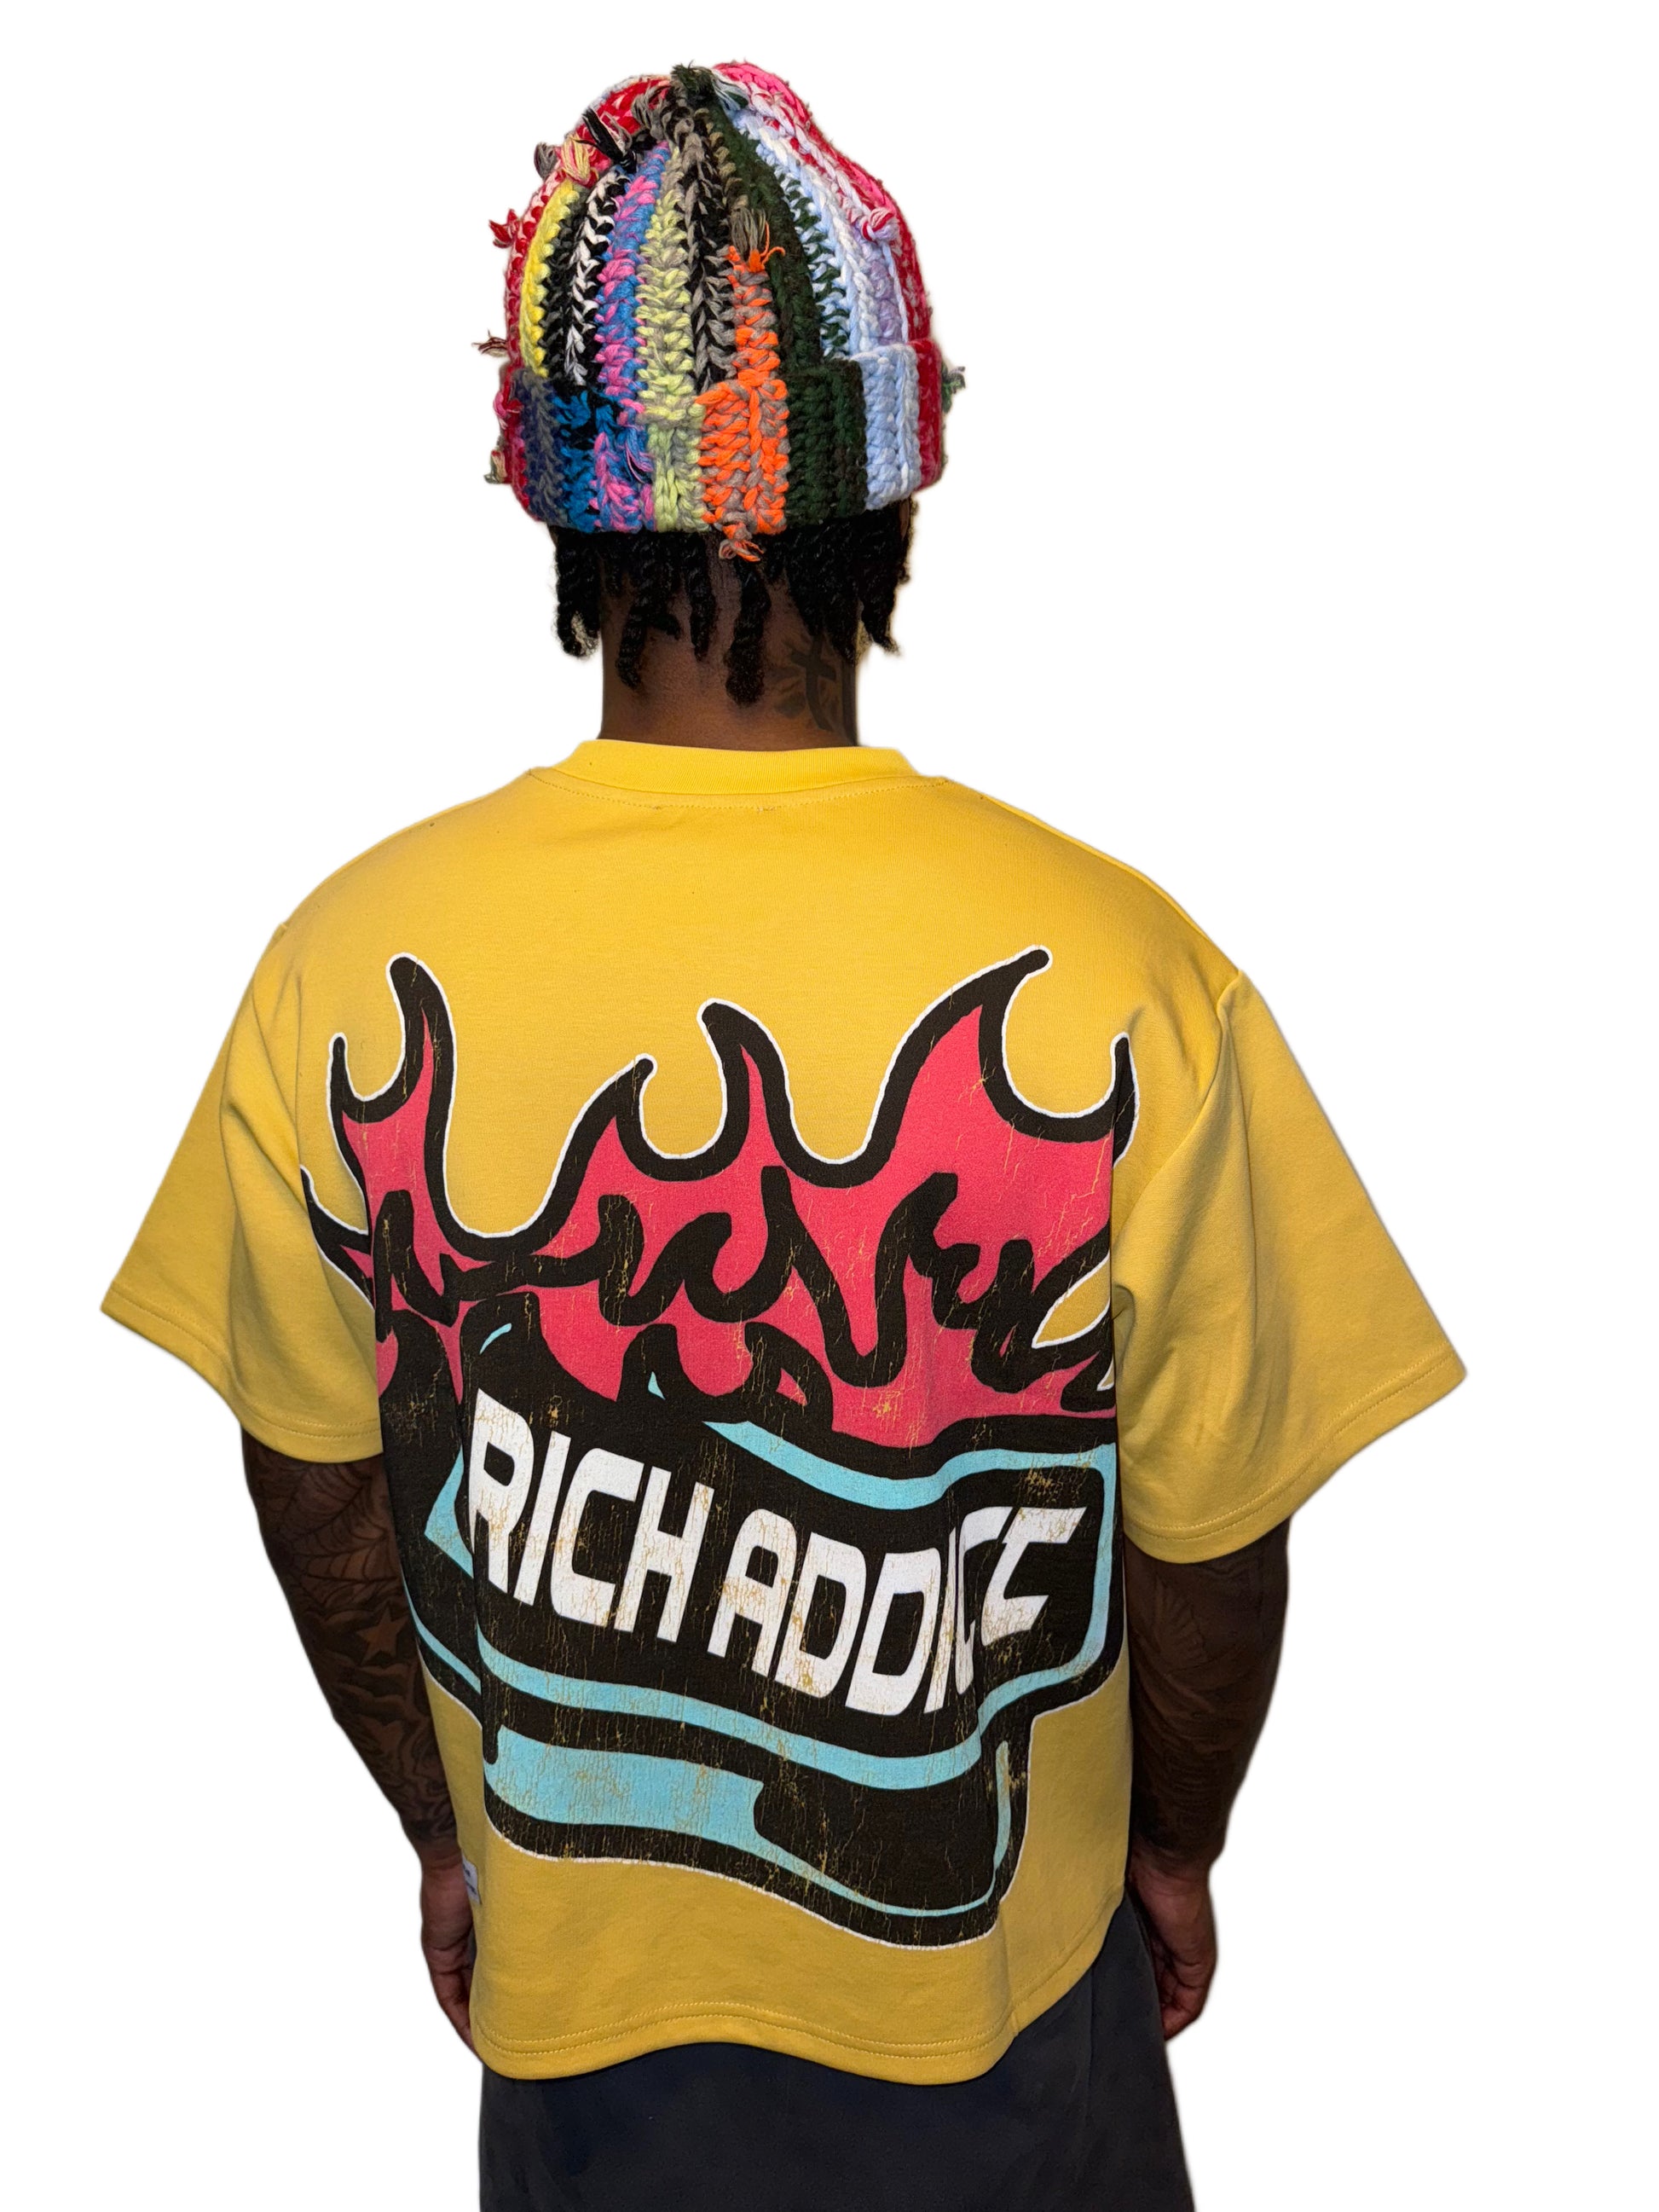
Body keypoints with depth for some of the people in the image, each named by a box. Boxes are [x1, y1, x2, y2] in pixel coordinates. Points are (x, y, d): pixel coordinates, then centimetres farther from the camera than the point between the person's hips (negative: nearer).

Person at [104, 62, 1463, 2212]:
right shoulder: (1118, 980, -28)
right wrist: (1177, 1845, 6)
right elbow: (1209, 1545, -15)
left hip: (573, 1971, 2)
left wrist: (450, 1828, 11)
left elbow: (321, 1501, -8)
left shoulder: (348, 970, -21)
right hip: (999, 1970, -1)